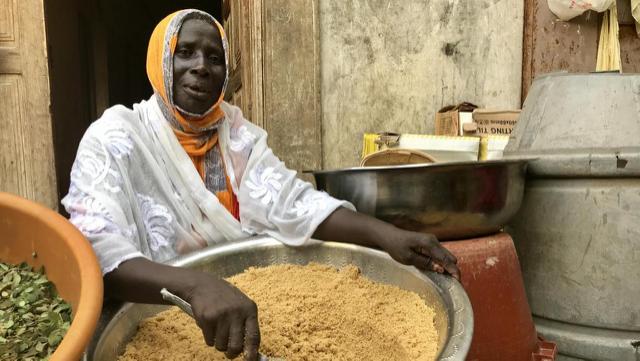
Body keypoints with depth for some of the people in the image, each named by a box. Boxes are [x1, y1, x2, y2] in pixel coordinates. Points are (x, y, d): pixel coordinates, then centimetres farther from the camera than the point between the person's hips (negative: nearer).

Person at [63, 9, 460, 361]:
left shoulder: (238, 133, 4)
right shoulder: (114, 140, -10)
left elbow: (291, 203, -9)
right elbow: (94, 254, -24)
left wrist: (384, 234, -25)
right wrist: (194, 285, -42)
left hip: (250, 312, 4)